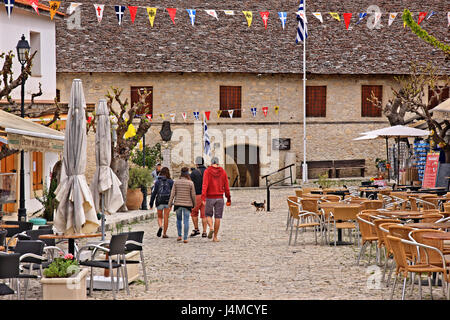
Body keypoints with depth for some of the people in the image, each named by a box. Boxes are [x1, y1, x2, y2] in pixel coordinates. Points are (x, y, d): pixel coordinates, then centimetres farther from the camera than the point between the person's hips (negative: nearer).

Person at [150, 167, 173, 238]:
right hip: (168, 201, 0)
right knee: (166, 218, 7)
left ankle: (160, 226, -15)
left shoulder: (157, 181, 0)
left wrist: (151, 204, 5)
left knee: (159, 217, 14)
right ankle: (164, 233, 7)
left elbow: (154, 193, 0)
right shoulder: (170, 181, 0)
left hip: (159, 201, 0)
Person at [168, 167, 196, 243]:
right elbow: (193, 195, -2)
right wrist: (194, 204, 12)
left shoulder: (176, 182, -1)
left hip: (178, 203, 2)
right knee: (186, 221, 1)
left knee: (179, 219, 19)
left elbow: (172, 193, -2)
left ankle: (179, 235, 14)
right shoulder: (190, 183, -5)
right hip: (187, 204, -2)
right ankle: (185, 238, -2)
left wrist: (170, 203, 2)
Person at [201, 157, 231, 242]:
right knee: (217, 217, 7)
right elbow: (226, 187, 3)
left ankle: (211, 228, -13)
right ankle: (215, 237, 6)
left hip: (210, 197, -1)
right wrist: (228, 199, 11)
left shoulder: (207, 171, -5)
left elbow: (205, 185, -15)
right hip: (219, 197, 1)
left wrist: (203, 198, -20)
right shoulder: (223, 172, 2)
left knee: (208, 215, 16)